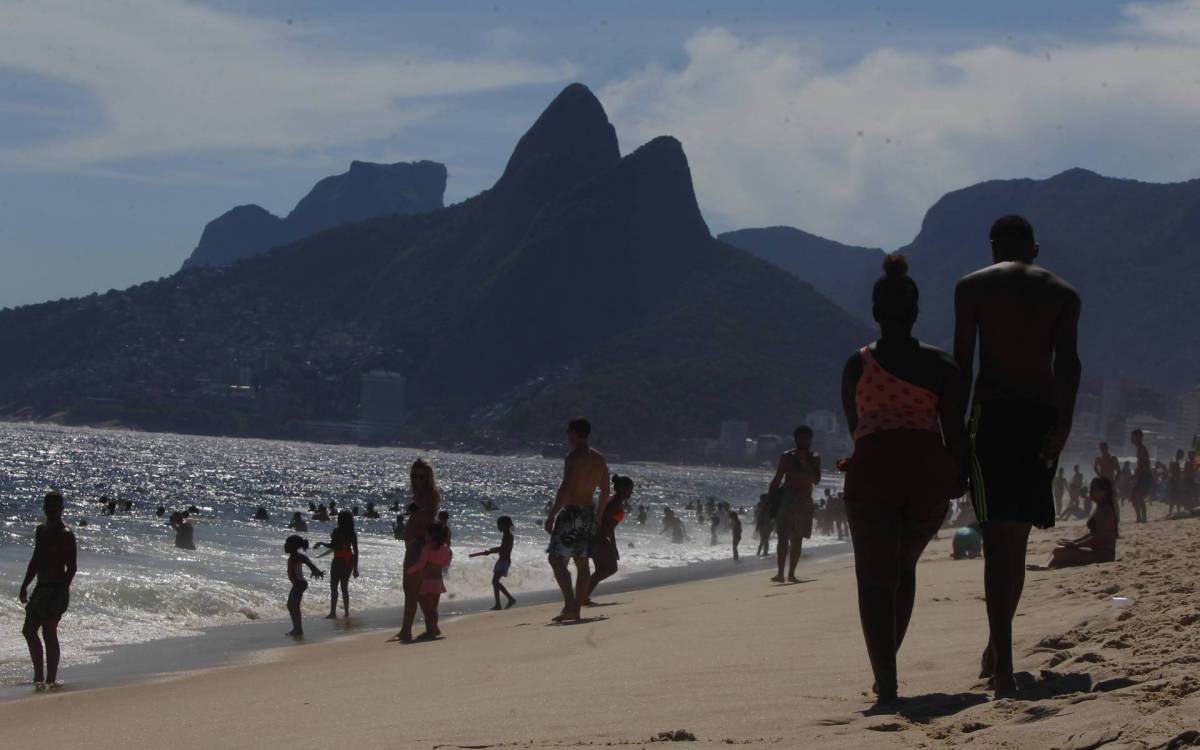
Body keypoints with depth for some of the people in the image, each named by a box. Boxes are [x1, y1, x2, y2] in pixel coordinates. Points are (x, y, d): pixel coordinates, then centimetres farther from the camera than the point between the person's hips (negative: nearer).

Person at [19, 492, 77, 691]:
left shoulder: (66, 535, -11)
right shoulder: (41, 530, 13)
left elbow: (71, 568, -14)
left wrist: (62, 591, -21)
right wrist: (25, 586, 19)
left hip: (56, 590, -8)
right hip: (41, 589, 8)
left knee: (49, 633, -6)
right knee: (29, 630, 7)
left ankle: (50, 679, 1)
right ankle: (40, 677, 15)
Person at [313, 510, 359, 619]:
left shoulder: (337, 531, -12)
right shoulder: (353, 533, 4)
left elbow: (333, 546, -18)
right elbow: (356, 551, 4)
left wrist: (321, 543, -1)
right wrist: (355, 567, 10)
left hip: (339, 560, -6)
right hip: (349, 560, 6)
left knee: (334, 587, -1)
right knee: (344, 586, 15)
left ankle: (333, 613, -6)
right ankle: (346, 612, 15)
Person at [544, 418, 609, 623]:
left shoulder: (574, 457, -13)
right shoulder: (599, 459, 12)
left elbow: (565, 488, -20)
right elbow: (605, 491, 16)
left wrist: (551, 515, -18)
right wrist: (598, 516, 23)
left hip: (571, 512, -9)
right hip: (589, 512, 9)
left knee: (556, 559, -10)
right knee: (582, 563, 12)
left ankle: (570, 604, -24)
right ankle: (576, 608, 13)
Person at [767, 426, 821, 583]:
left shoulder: (814, 459, 8)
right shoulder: (787, 457, 5)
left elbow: (816, 479, -6)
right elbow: (777, 480, 5)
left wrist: (805, 464, -14)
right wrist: (769, 499, -1)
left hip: (804, 501, 2)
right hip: (786, 499, -2)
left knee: (797, 539, 4)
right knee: (783, 537, -12)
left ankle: (791, 574, 7)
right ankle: (780, 573, -19)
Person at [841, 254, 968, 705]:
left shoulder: (857, 365, 8)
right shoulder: (942, 365, 8)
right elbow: (955, 431, 0)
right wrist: (958, 478, 8)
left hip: (873, 468, -2)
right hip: (929, 471, 2)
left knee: (875, 579, -4)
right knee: (905, 567, 23)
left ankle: (885, 679, -21)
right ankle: (887, 666, 24)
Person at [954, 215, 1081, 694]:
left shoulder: (972, 286, 8)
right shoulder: (1063, 293, 14)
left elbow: (962, 362, -1)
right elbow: (1068, 360, -1)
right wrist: (1063, 422, -10)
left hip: (994, 412, -3)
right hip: (1043, 415, 3)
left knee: (998, 539, -10)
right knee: (1016, 540, 16)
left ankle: (1002, 664, -24)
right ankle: (996, 650, 27)